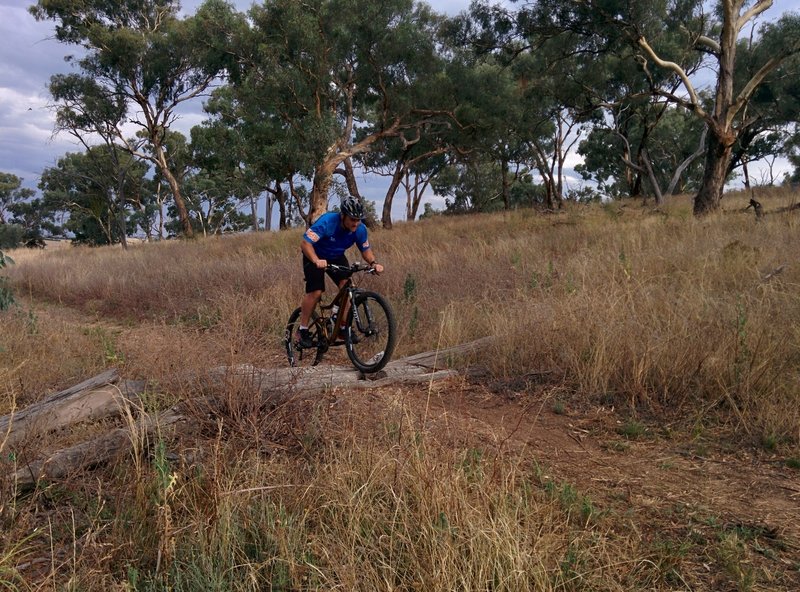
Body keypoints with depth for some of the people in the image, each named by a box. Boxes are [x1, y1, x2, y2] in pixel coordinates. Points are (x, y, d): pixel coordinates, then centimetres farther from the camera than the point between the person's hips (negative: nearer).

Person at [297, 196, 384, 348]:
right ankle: (303, 330, 1)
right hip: (315, 256, -4)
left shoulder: (360, 229, -20)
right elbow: (305, 243, -38)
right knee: (315, 292, -16)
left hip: (337, 257, 4)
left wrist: (373, 263, -25)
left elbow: (365, 249, -4)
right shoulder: (327, 222, -35)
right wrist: (316, 261, -55)